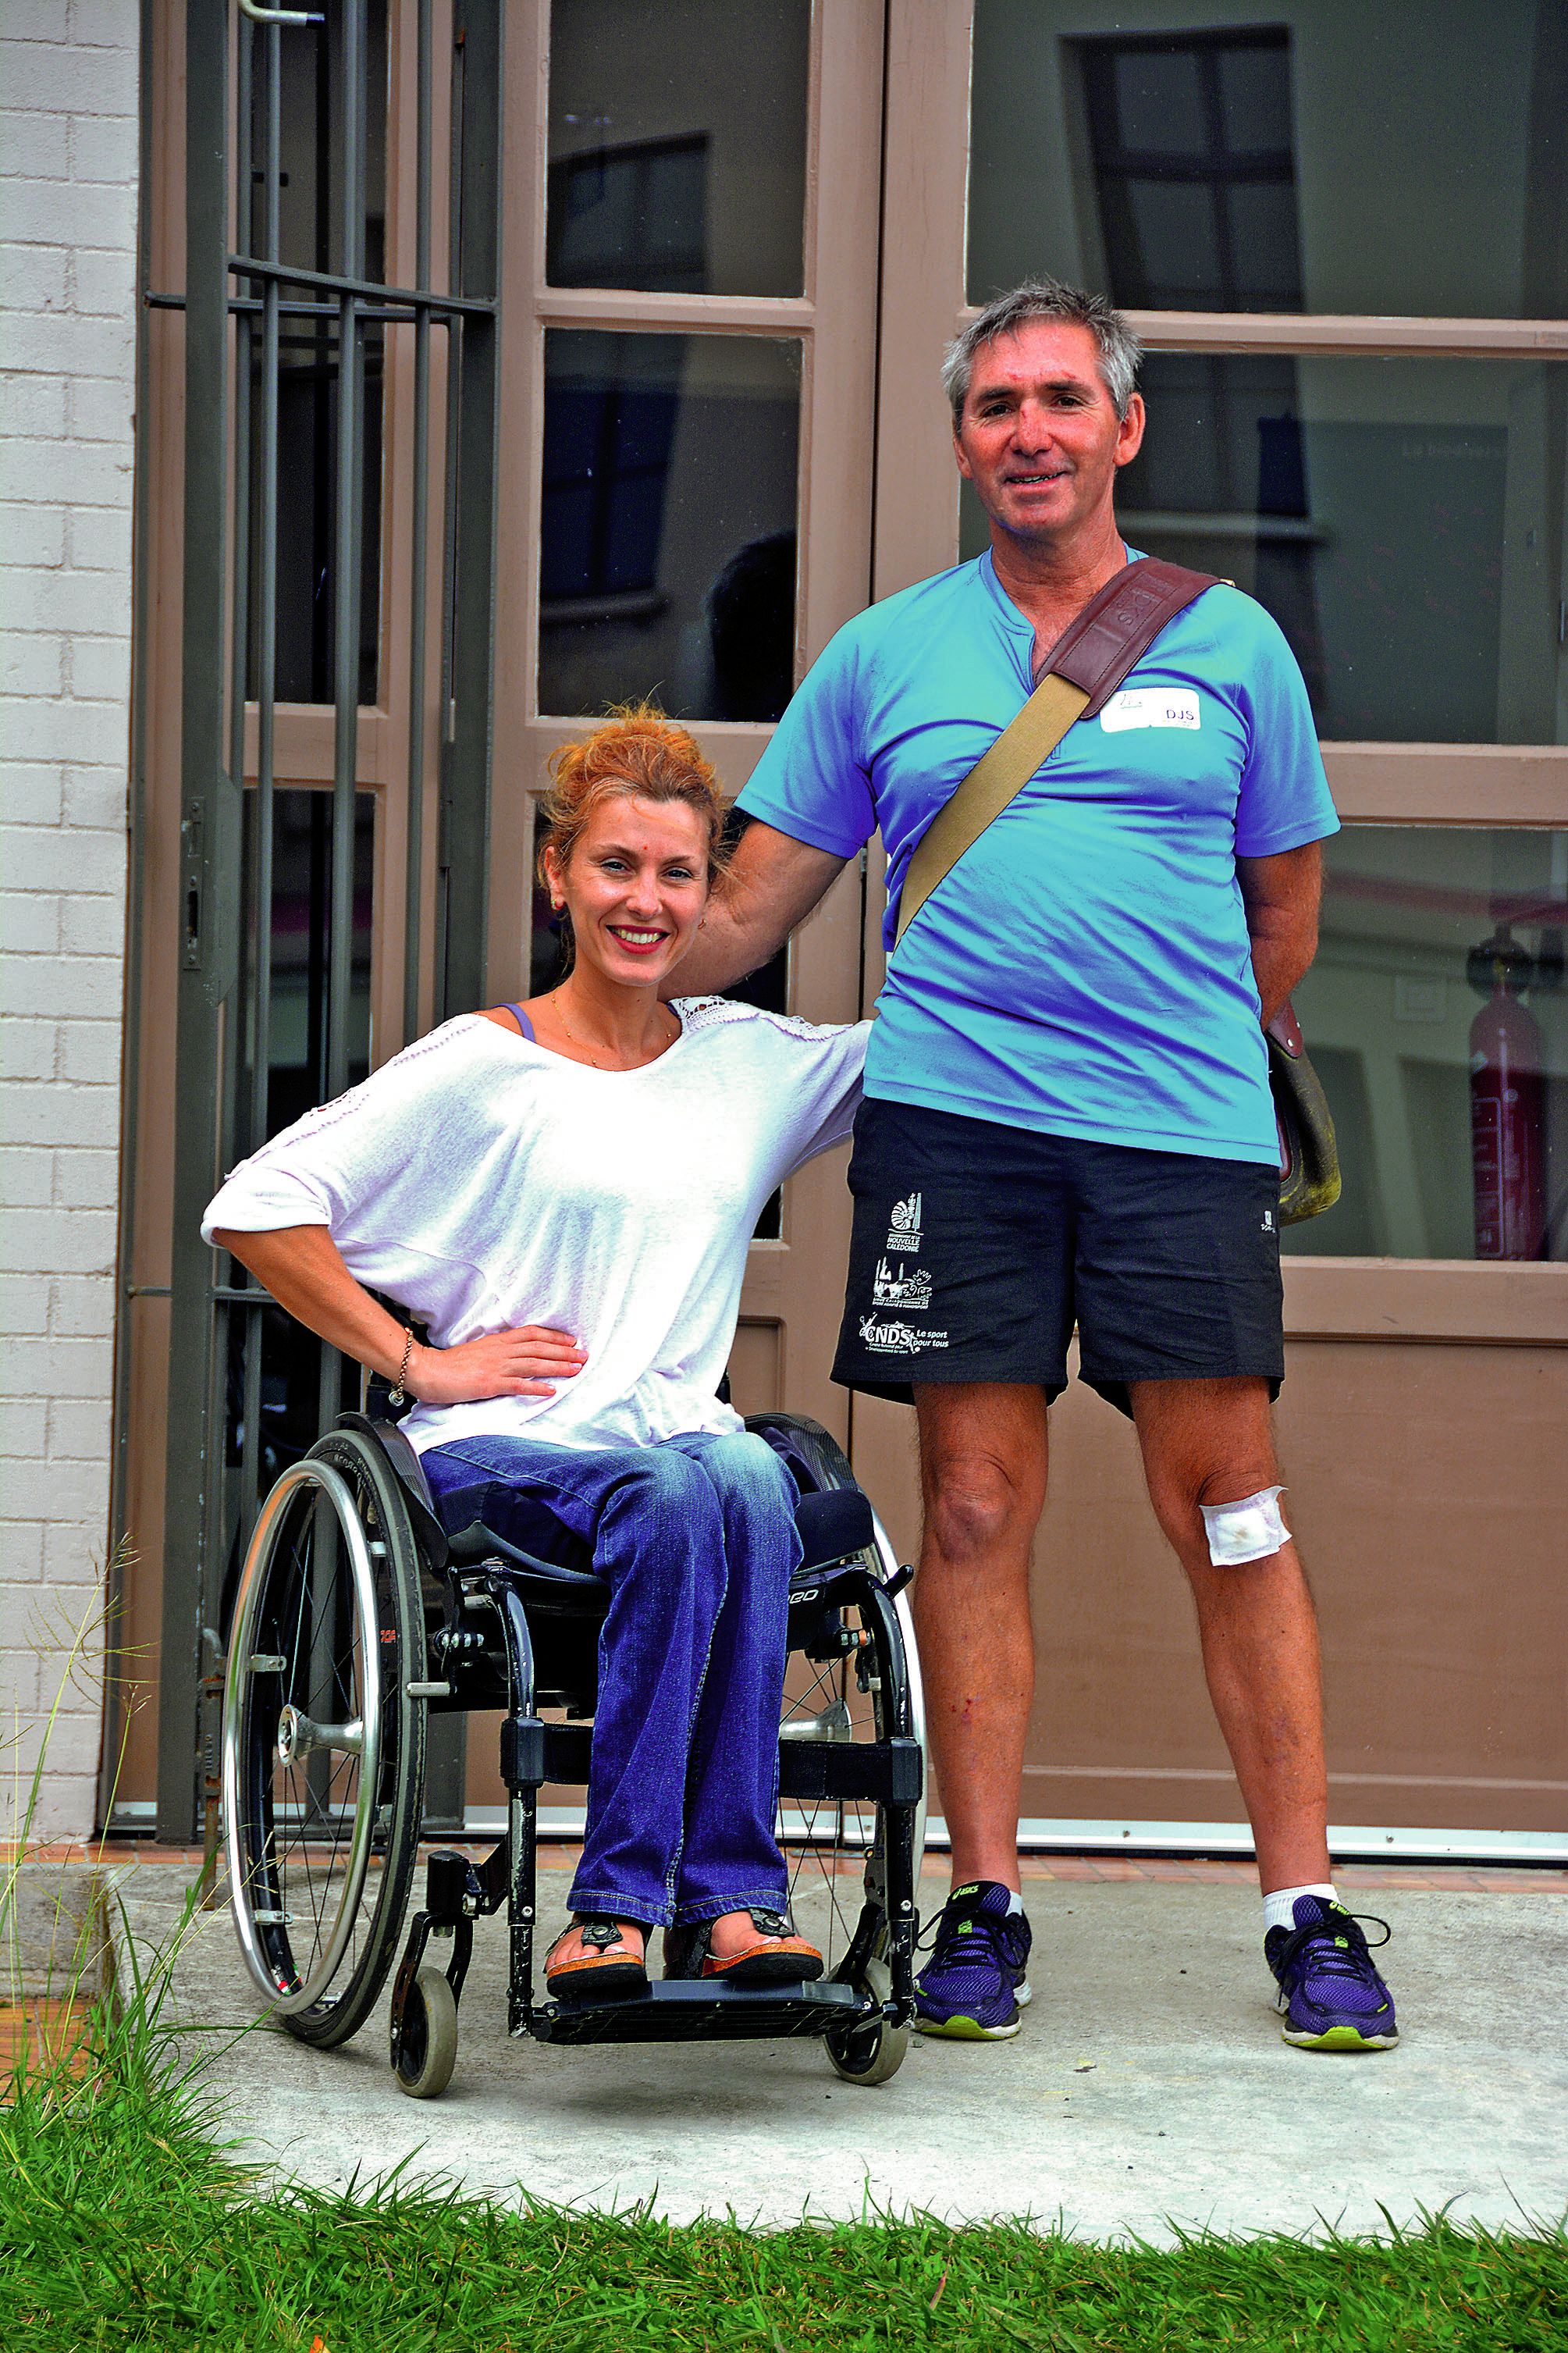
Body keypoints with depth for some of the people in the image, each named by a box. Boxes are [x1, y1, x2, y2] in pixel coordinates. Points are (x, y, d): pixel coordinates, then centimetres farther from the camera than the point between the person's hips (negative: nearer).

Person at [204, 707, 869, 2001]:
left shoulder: (754, 1063, 17)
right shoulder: (483, 1066, 2)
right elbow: (256, 1209, -1)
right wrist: (417, 1363, -3)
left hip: (685, 1441, 4)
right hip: (503, 1453, -3)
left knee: (749, 1479, -34)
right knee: (677, 1498, -36)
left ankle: (658, 1901, -35)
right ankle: (730, 1890, -35)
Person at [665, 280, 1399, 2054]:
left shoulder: (1228, 643, 10)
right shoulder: (881, 658, 12)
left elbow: (1284, 913, 16)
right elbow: (749, 910, 14)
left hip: (1186, 1128, -1)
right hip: (950, 1122, 1)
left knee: (1230, 1508, -4)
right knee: (975, 1508, 0)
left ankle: (1306, 1911, 1)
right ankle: (984, 1905, 8)